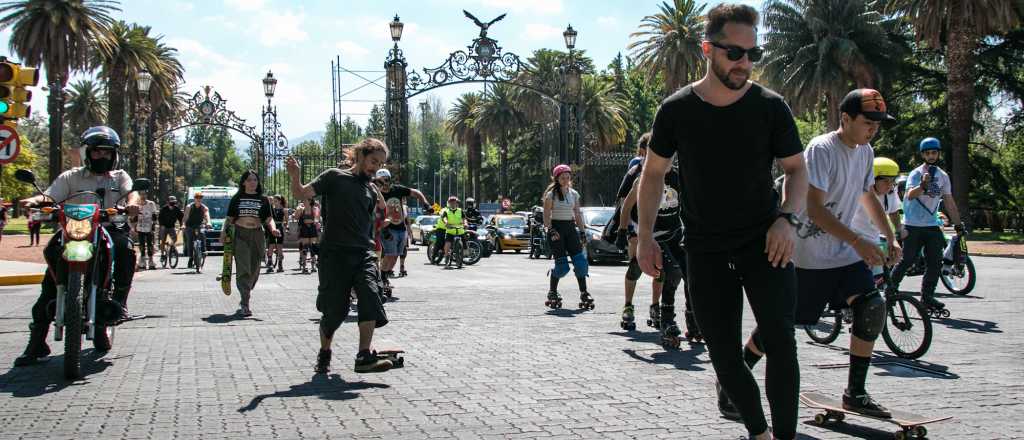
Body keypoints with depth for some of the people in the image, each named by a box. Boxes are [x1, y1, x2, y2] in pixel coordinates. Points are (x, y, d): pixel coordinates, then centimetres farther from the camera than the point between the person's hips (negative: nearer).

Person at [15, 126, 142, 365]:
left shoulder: (120, 177, 17)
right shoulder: (72, 177, 14)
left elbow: (131, 192, -3)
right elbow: (50, 196, 1)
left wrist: (132, 202, -28)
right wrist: (34, 200, -23)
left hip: (110, 230, 0)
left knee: (125, 248, -33)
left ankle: (119, 301, -16)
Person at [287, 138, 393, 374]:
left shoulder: (370, 190, 17)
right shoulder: (334, 177, 3)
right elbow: (301, 194, -4)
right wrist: (295, 177, -24)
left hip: (363, 253, 4)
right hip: (335, 253, -4)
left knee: (370, 297, -19)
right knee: (334, 309, 1)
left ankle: (365, 356, -22)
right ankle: (324, 354, 26)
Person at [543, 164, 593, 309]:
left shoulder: (574, 194, 12)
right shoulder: (551, 194, -2)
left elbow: (578, 215, 15)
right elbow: (546, 215, -6)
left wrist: (582, 232, 8)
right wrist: (550, 230, -19)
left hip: (571, 228, 5)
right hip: (556, 228, -5)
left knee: (581, 261, -7)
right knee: (562, 265, -8)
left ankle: (584, 293, -3)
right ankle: (552, 292, 11)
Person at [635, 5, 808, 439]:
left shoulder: (769, 106, -5)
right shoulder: (676, 110, -4)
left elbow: (796, 169, 4)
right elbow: (652, 174, 7)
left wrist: (786, 217, -14)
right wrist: (645, 235, -1)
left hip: (763, 239, -1)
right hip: (705, 248, 1)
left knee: (780, 341, -15)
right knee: (724, 353, 3)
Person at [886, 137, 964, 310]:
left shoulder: (943, 176, 10)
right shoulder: (916, 174, -7)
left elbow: (949, 202, 14)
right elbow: (910, 195, -24)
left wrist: (958, 224, 11)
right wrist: (923, 185, -43)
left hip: (932, 225, 5)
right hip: (913, 226, -5)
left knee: (935, 262, 0)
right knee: (908, 260, -5)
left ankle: (927, 296, 8)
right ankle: (891, 288, 11)